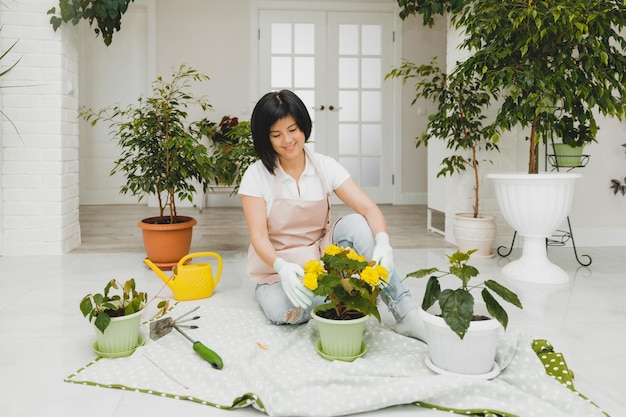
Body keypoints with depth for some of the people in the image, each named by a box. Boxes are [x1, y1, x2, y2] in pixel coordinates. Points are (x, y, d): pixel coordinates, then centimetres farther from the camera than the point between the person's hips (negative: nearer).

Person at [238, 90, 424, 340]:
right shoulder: (256, 176, -10)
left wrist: (382, 243, -36)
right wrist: (283, 268, -39)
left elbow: (369, 209, -15)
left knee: (356, 224, -26)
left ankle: (404, 313, -23)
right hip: (277, 269, -1)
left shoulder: (325, 167, -5)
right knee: (283, 311, -35)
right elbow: (259, 236, -18)